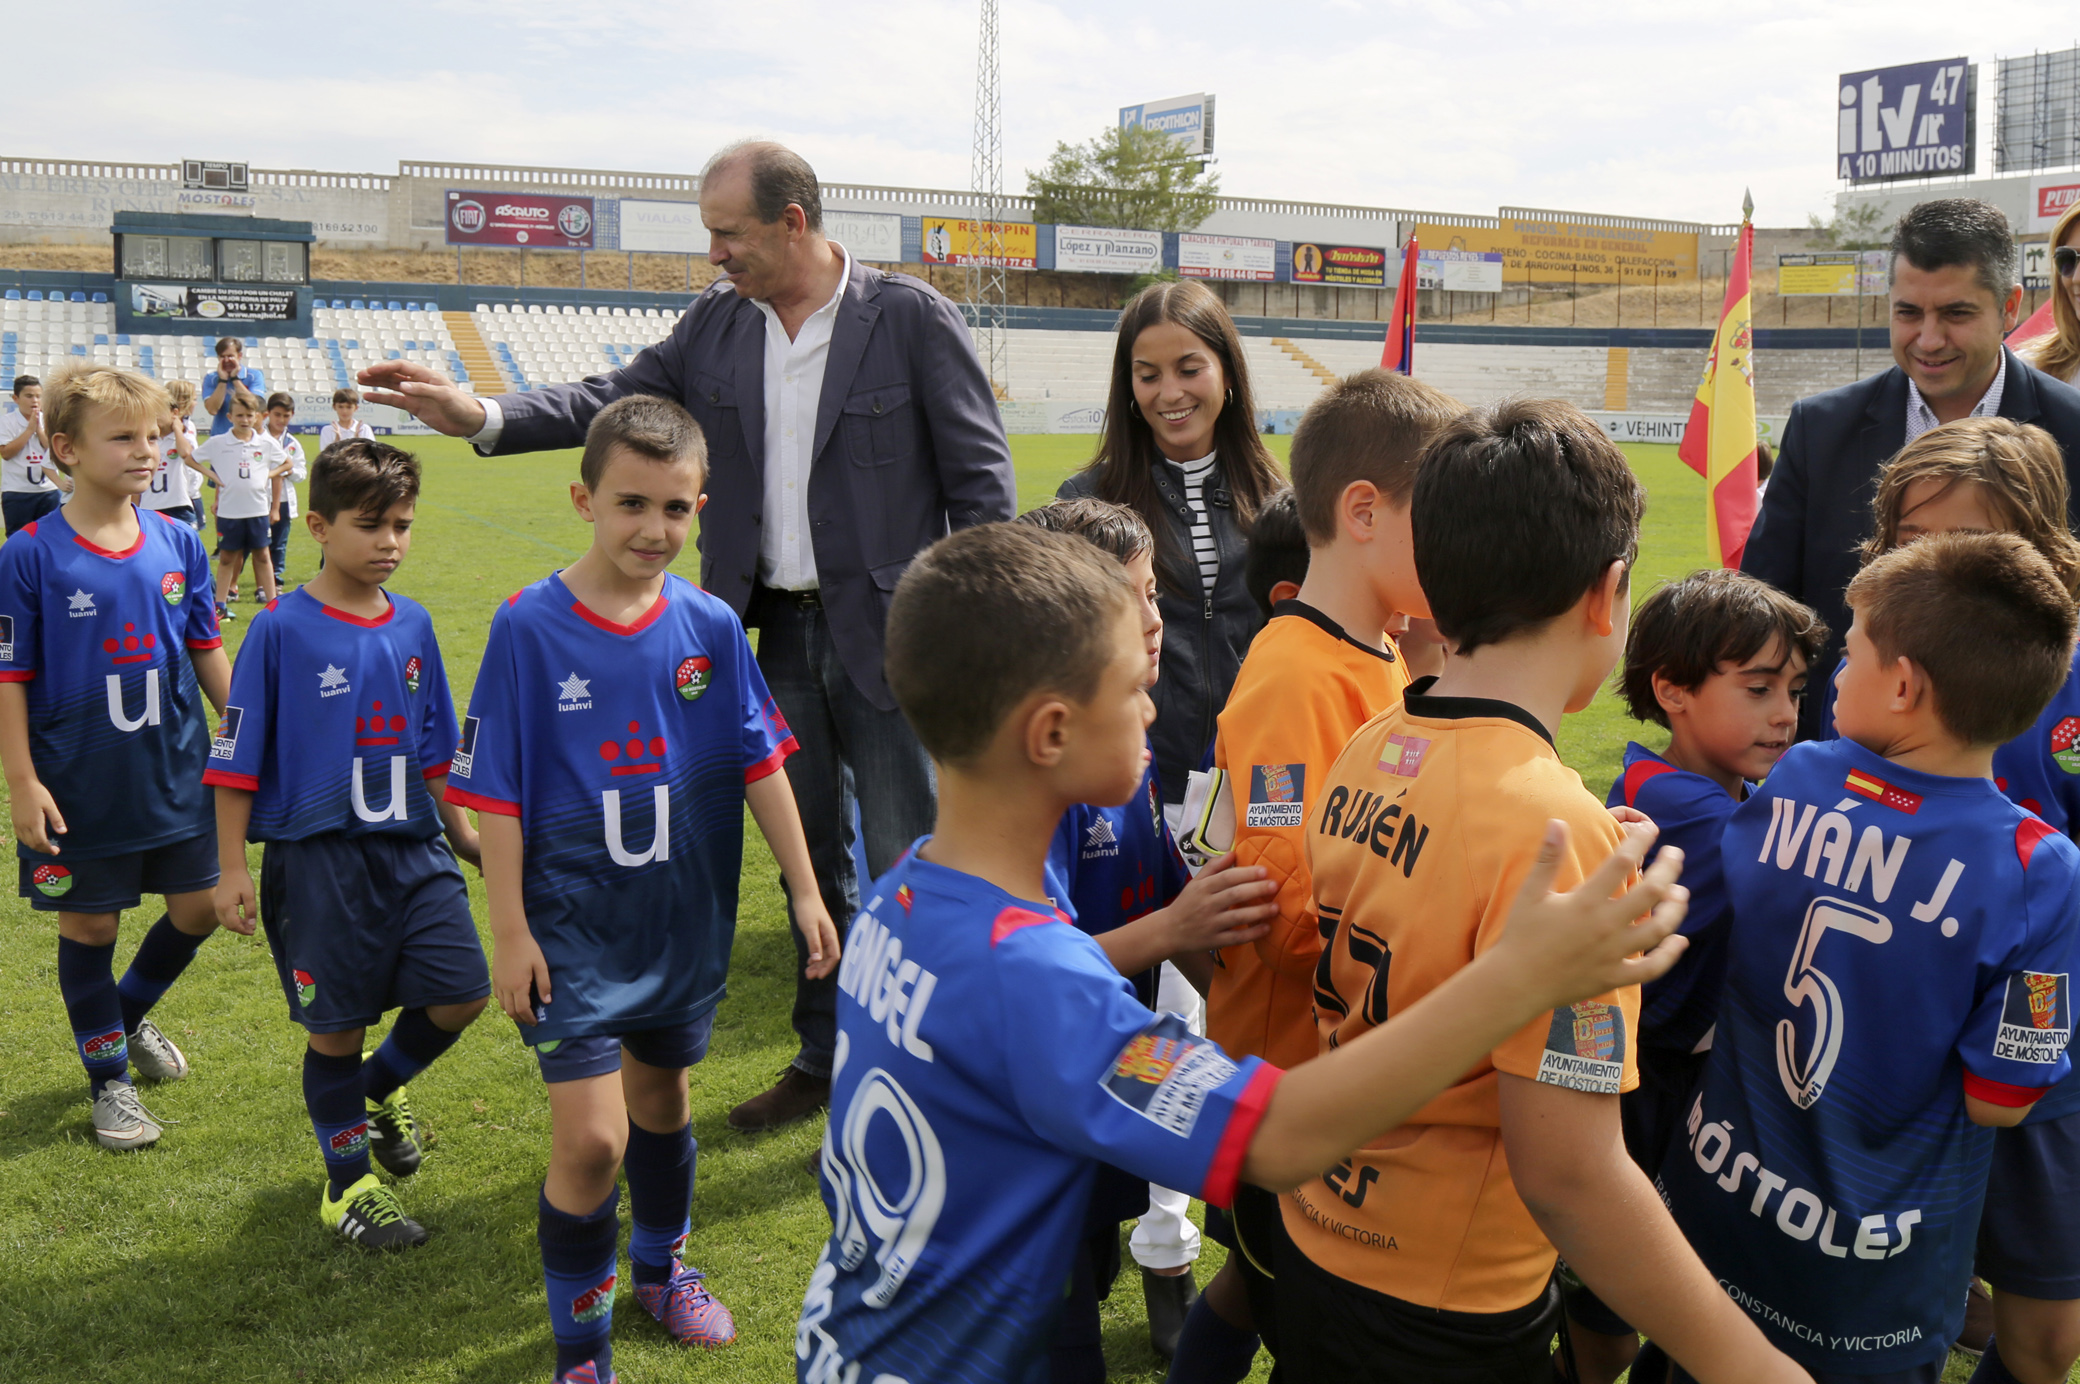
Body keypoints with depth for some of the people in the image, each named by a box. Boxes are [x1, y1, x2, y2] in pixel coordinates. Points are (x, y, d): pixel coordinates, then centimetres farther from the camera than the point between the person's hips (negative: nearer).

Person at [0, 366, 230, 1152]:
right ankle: (109, 1076, 27)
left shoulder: (178, 544, -1)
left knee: (200, 908, 11)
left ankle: (130, 1013, 40)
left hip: (178, 774, 4)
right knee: (89, 925, 9)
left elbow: (209, 653, 8)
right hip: (81, 787, -4)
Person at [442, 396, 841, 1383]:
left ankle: (663, 1266, 46)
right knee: (591, 1136, -9)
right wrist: (508, 931, -9)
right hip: (574, 922, -3)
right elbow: (496, 792, -9)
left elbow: (760, 765, 3)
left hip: (686, 919, 4)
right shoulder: (529, 627, -13)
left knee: (662, 1090, 21)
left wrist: (805, 891, 4)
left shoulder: (710, 626, -5)